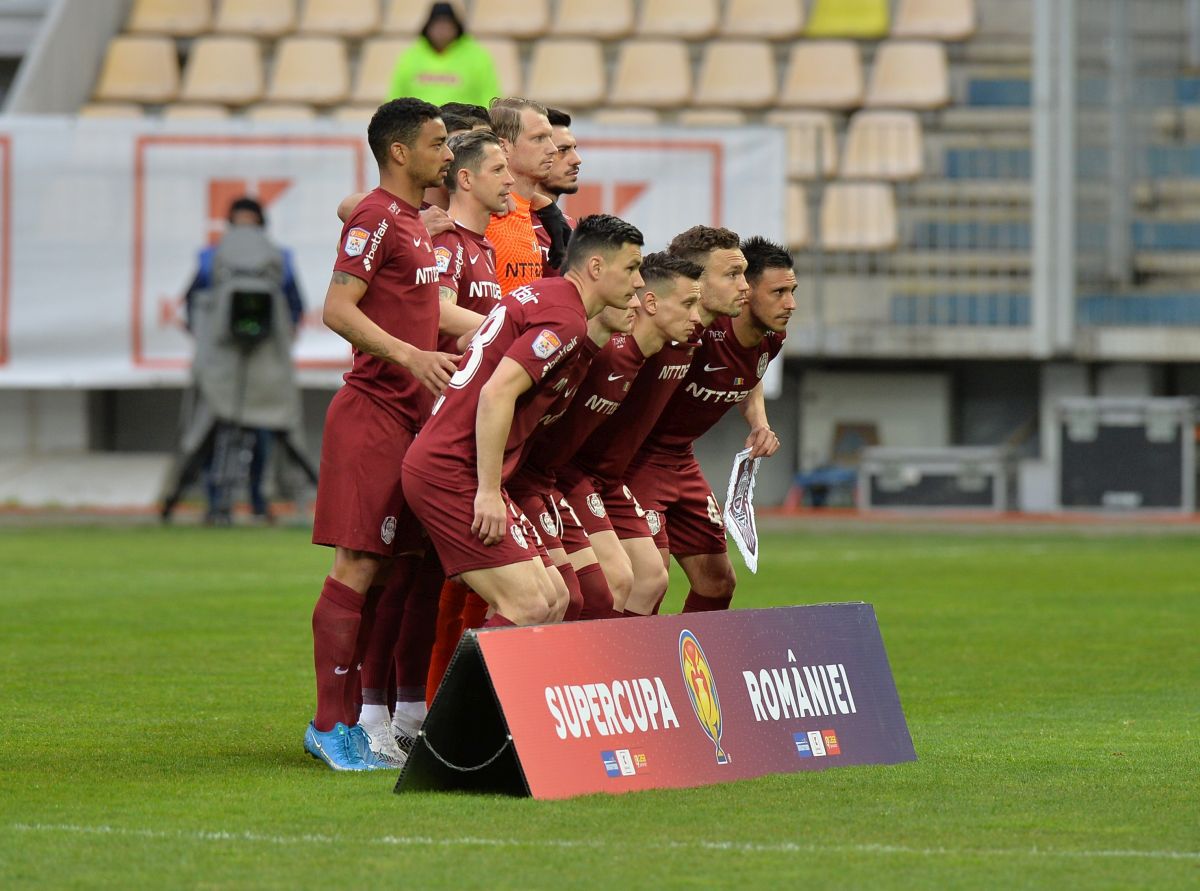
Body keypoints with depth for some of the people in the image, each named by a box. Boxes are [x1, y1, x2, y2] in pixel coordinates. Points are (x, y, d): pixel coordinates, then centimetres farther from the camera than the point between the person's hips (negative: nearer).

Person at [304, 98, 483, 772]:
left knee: (382, 566, 9)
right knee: (358, 566, -9)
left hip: (410, 411, 9)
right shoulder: (377, 218, -11)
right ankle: (332, 724, -7)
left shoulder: (413, 220, 18)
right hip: (373, 410, -9)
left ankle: (345, 724, 13)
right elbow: (338, 310, -19)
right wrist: (410, 355, -28)